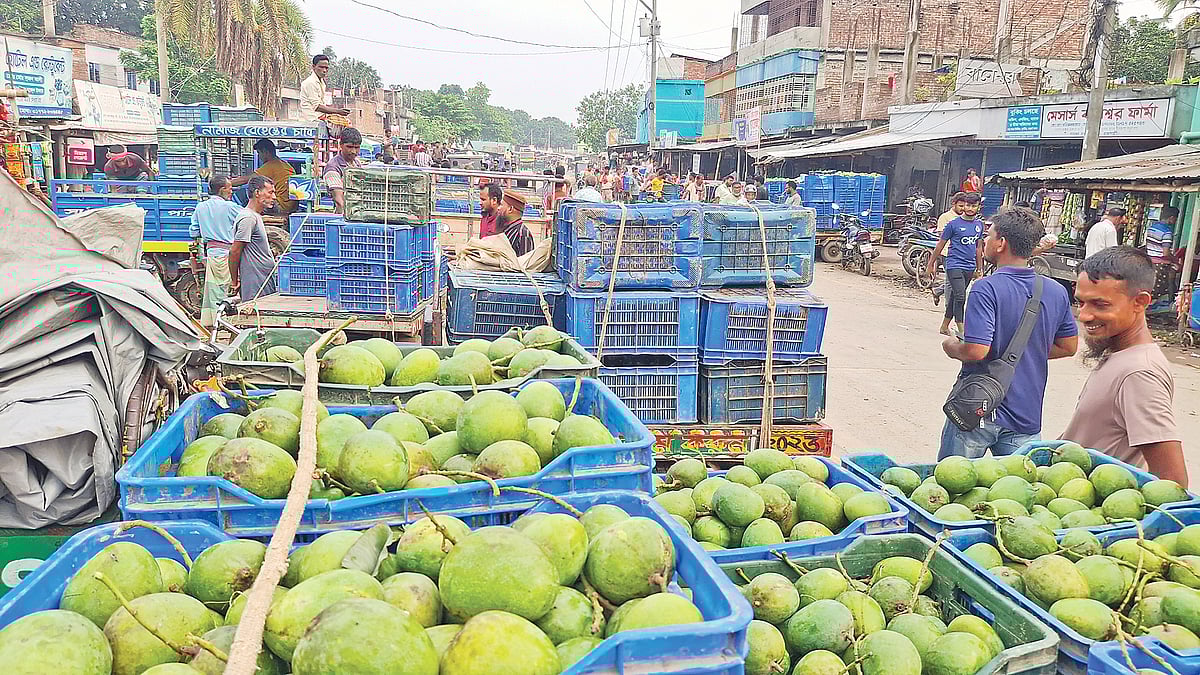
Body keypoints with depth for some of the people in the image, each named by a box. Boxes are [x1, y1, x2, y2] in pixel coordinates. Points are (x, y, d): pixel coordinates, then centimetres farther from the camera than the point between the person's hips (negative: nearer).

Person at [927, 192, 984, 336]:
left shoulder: (979, 225, 10)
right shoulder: (954, 224, -6)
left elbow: (978, 247, 19)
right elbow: (940, 245, 0)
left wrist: (979, 269, 21)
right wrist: (930, 265, 3)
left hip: (969, 268, 5)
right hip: (954, 265, -5)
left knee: (954, 297, 13)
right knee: (960, 297, -13)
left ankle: (944, 327, 23)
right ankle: (961, 330, -8)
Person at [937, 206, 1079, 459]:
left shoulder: (986, 289, -18)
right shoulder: (1057, 292, 1)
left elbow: (976, 351, -24)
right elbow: (1069, 347, 12)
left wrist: (951, 347, -4)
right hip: (1027, 416, 5)